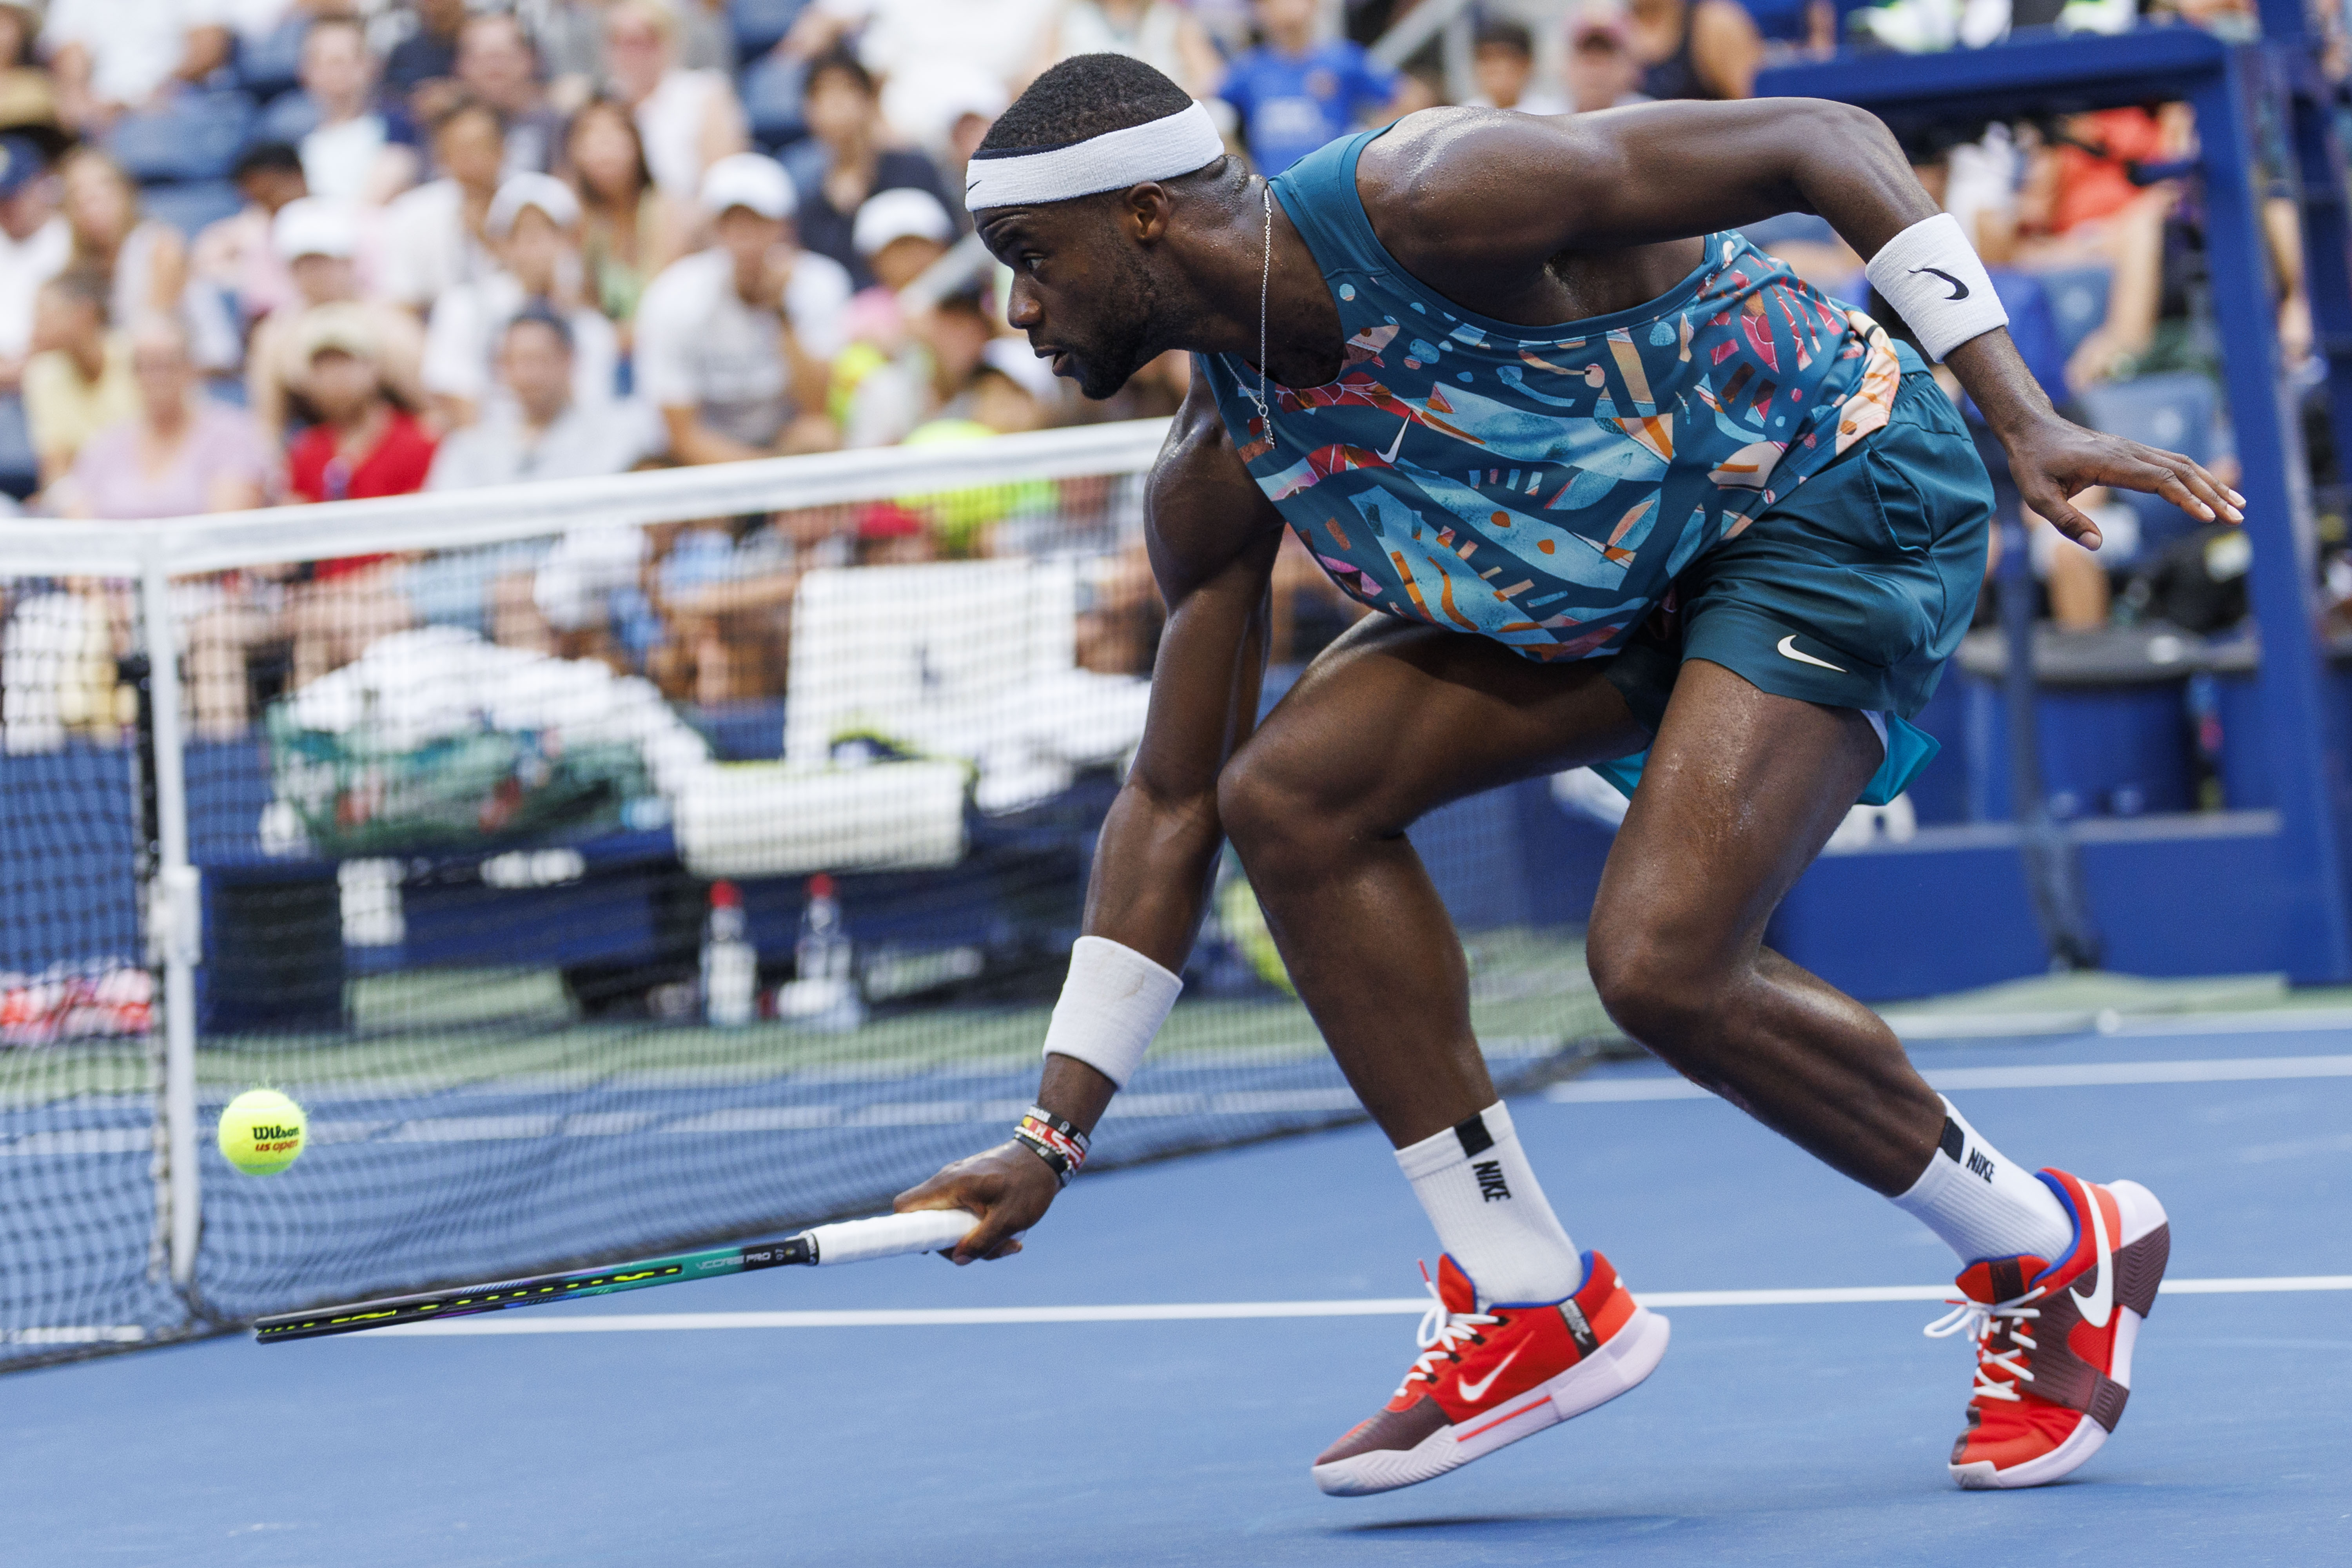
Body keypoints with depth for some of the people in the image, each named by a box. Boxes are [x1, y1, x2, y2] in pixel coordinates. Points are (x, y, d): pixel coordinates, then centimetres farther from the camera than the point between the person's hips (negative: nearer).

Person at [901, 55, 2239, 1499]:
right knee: (1290, 790, -12)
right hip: (1616, 591, 8)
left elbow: (1825, 141, -24)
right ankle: (1533, 1304, -5)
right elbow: (1175, 803, 2)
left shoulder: (1432, 204, -28)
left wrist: (2023, 416, -29)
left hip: (1835, 490, -8)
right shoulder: (1220, 481, -5)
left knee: (1661, 964, -24)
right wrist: (1054, 1139, -2)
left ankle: (2055, 1255, 0)